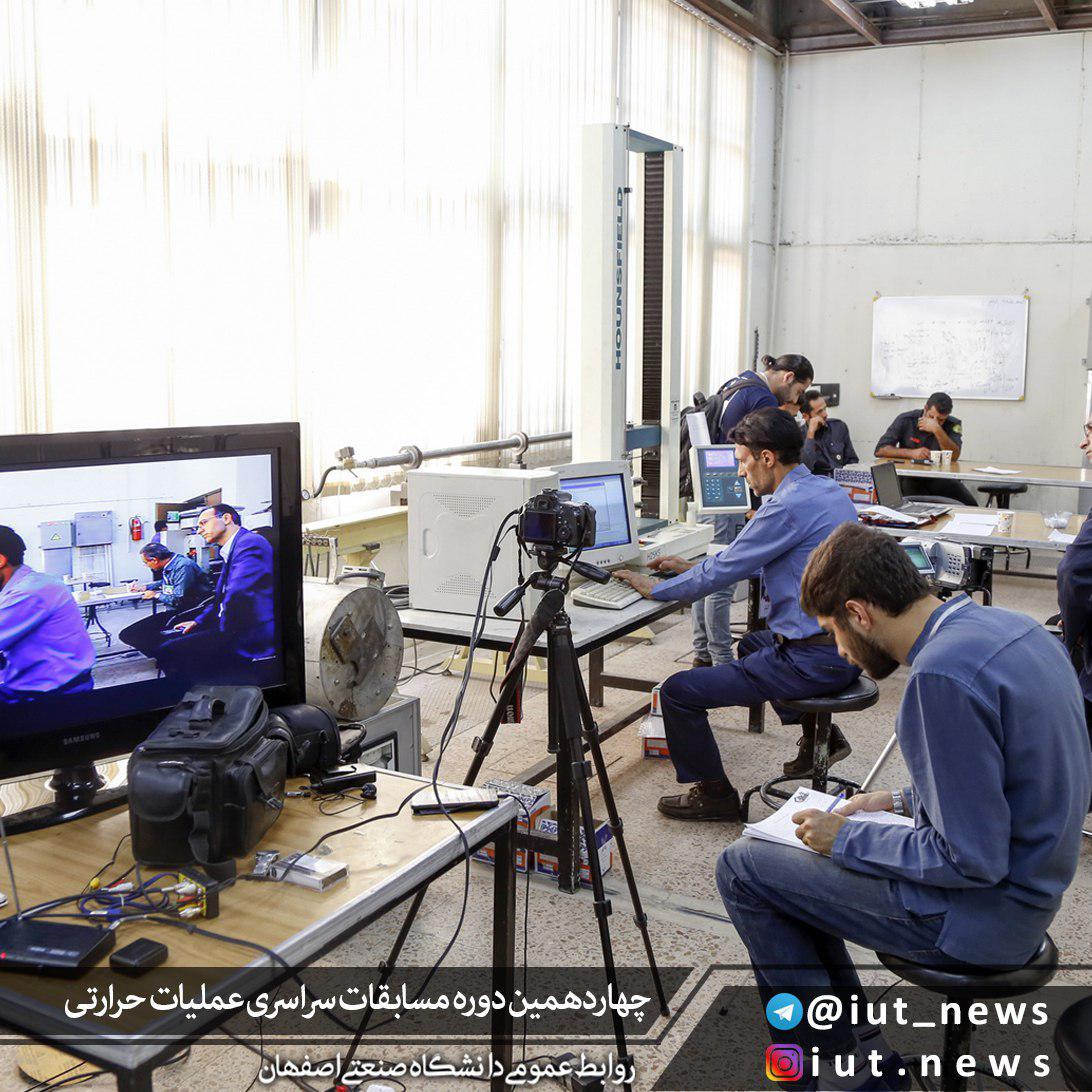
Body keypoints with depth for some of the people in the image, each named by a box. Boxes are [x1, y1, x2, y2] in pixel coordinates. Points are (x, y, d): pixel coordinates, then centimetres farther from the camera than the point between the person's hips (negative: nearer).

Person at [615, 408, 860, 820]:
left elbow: (722, 573, -15)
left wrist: (654, 588, 0)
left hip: (815, 660, -10)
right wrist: (693, 567, 22)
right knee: (753, 644, 39)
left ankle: (714, 793, 9)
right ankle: (819, 735, 33)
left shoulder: (789, 507, -20)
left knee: (678, 692, -8)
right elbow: (752, 560, 21)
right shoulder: (828, 489, 10)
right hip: (849, 646, 10)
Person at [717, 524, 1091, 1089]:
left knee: (742, 868, -1)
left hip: (980, 915, -10)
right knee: (796, 856, 21)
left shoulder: (943, 674, -28)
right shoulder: (1007, 625, 2)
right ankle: (856, 1038, 25)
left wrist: (846, 841, -13)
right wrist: (905, 801, 12)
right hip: (1023, 881, 10)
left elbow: (972, 860, -25)